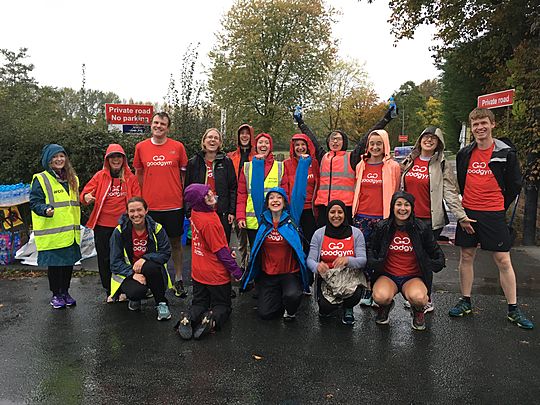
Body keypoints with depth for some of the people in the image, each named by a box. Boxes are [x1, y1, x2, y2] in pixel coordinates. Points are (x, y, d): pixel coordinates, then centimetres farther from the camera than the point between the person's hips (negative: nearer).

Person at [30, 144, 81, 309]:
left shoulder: (73, 179, 14)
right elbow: (35, 203, -8)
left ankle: (65, 292, 26)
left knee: (69, 261, 10)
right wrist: (46, 209, -28)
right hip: (51, 233, -5)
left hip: (70, 232, 5)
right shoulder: (40, 180, -5)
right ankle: (56, 295, 19)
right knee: (54, 263, 3)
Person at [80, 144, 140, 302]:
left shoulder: (131, 178, 4)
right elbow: (85, 192, -1)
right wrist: (86, 197, -24)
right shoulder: (100, 176, 2)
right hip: (102, 225, 1)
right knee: (104, 259, 7)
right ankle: (109, 291, 23)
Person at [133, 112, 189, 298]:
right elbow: (138, 174, 13)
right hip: (149, 206, 1)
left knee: (175, 243, 9)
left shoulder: (178, 147, 0)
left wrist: (185, 196, 3)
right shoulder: (141, 147, 5)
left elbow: (185, 173, 7)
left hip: (174, 205, -1)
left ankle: (178, 280, 22)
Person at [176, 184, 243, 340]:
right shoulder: (209, 222, -28)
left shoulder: (195, 213, -4)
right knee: (222, 305, 13)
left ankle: (189, 317, -9)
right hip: (216, 274, -7)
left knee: (199, 303, 21)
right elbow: (220, 251, -21)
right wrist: (235, 270, -12)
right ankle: (213, 319, -16)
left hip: (198, 272, 7)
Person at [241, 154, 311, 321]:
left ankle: (290, 310, 7)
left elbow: (299, 190, -6)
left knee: (292, 296, -30)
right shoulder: (263, 218, 1)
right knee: (265, 313, -7)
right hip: (266, 274, 2)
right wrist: (258, 163, -5)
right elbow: (257, 191, -3)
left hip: (290, 273, -2)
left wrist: (304, 162, -7)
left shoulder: (292, 217, -2)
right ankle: (280, 298, 26)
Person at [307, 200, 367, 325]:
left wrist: (348, 260, -32)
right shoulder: (319, 234, 0)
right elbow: (310, 259, -5)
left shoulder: (356, 233, -1)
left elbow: (363, 260, -9)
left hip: (350, 276, 0)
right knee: (326, 308, -23)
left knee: (355, 295, -33)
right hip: (326, 278, 1)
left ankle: (348, 309, 8)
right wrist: (317, 266, -31)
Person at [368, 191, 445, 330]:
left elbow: (436, 253, 11)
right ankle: (385, 306, 10)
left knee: (418, 297, -35)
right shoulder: (382, 227, 0)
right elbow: (371, 249, 11)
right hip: (387, 276, 1)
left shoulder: (421, 228, -1)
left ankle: (418, 311, 7)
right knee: (380, 297, -32)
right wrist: (374, 263, -5)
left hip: (413, 277, 0)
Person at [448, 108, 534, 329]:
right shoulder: (464, 153, 6)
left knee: (503, 261, 0)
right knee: (466, 256, 8)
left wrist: (499, 207, 6)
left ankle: (513, 309, 12)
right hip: (467, 212, 3)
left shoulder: (506, 153, -3)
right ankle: (465, 302, 21)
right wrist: (466, 206, 12)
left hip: (493, 214, -3)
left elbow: (514, 185, 3)